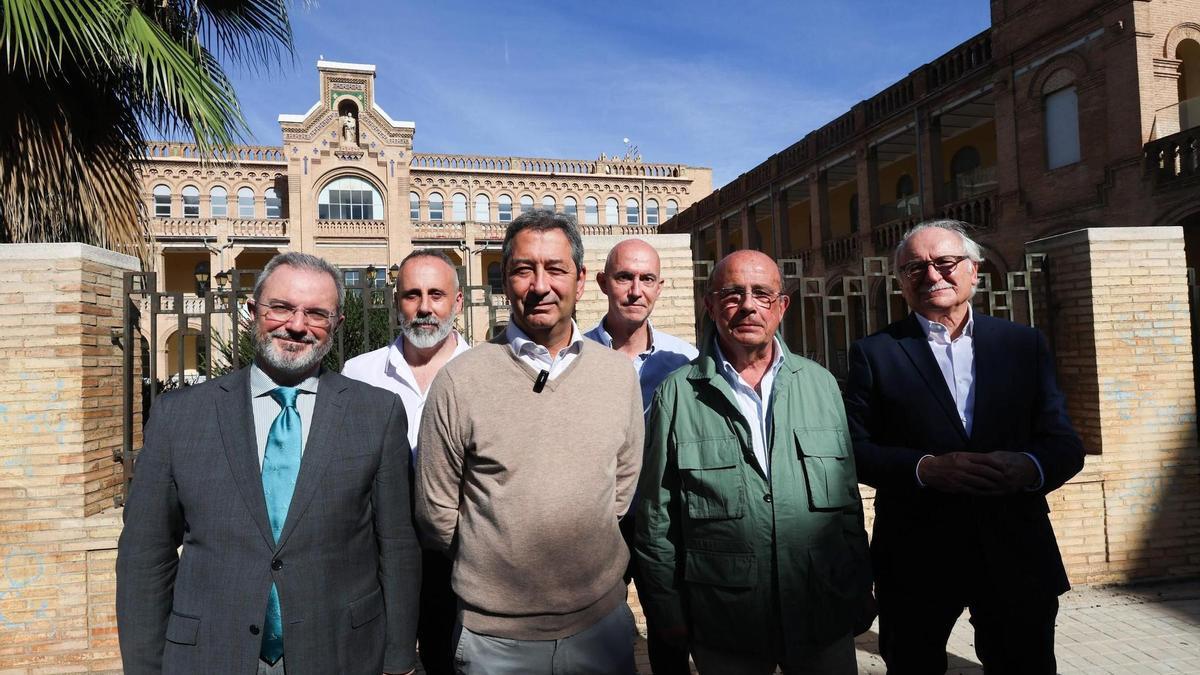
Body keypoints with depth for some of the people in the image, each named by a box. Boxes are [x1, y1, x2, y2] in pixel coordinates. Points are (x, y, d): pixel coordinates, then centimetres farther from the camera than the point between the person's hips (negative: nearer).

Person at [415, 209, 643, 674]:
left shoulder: (618, 374, -2)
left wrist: (588, 564, 7)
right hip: (495, 635, -2)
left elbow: (624, 484, 8)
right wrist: (495, 565, 4)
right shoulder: (459, 381, -11)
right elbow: (435, 512, -4)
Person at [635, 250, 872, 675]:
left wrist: (860, 592, 10)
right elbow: (656, 519, -2)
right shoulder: (677, 395, -5)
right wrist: (668, 611, -2)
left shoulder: (821, 384, 5)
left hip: (824, 620, 3)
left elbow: (848, 503, 9)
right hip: (723, 630, -2)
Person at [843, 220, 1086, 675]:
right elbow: (854, 449, -6)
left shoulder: (1025, 344, 7)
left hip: (1015, 551, 2)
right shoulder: (874, 354, -1)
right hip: (915, 557, -2)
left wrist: (1029, 466, -19)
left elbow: (1065, 443, 4)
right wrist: (925, 468, -22)